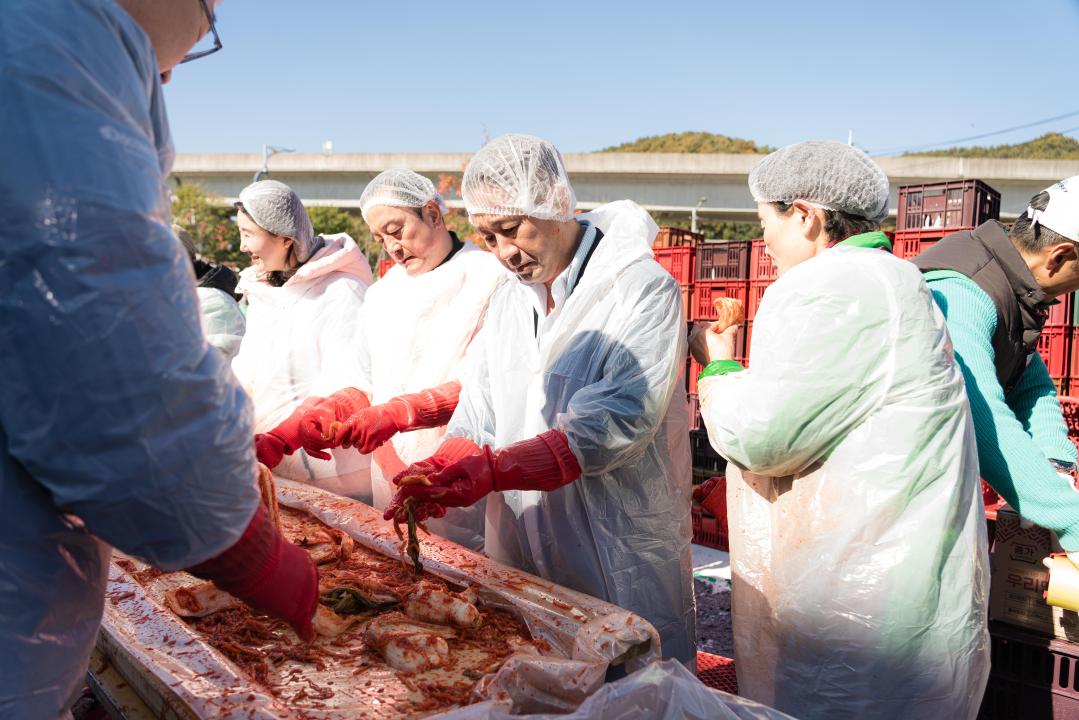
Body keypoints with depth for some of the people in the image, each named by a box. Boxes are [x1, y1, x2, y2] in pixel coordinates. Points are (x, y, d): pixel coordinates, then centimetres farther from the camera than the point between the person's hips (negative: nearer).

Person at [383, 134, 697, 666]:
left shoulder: (643, 290, -12)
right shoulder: (507, 302, 11)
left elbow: (618, 421, -22)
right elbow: (476, 421, 7)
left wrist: (494, 469, -28)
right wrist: (441, 474, -13)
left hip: (621, 562, -5)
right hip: (520, 559, 6)